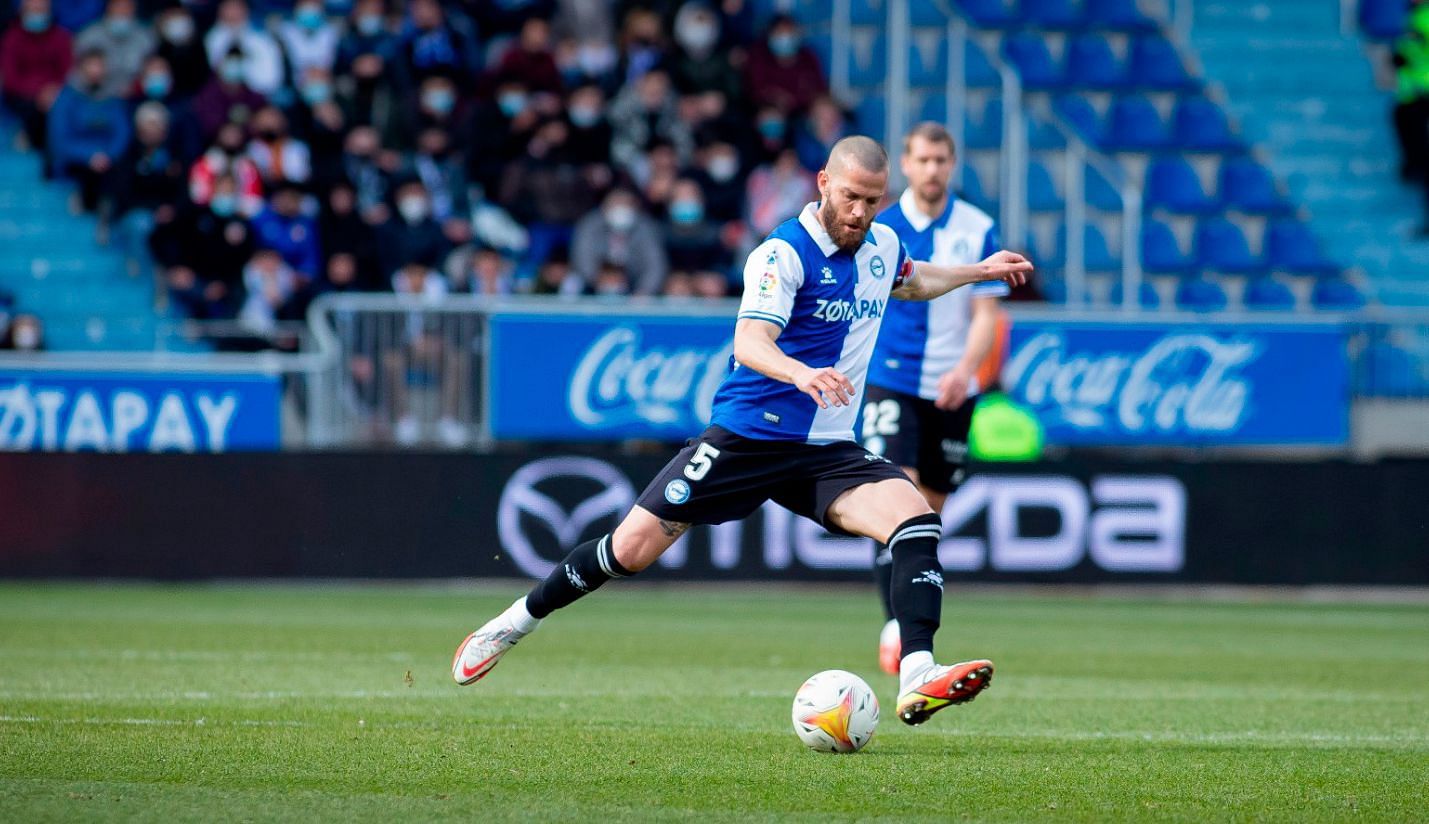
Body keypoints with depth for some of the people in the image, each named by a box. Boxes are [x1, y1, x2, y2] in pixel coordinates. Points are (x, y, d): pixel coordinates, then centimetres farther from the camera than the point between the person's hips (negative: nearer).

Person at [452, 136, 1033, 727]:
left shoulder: (882, 246, 8)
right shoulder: (784, 253, -15)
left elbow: (910, 282, 36)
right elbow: (749, 344, -31)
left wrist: (978, 272, 28)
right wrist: (800, 372, -50)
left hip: (827, 451, 5)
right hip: (748, 438, -5)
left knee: (917, 522, -21)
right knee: (633, 547, -4)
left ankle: (917, 679, -30)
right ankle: (515, 623, 19)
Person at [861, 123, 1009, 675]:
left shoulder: (978, 231, 0)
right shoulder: (878, 229, 1)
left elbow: (986, 314, -5)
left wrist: (965, 370, -21)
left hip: (951, 391, 1)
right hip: (890, 382, -1)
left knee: (930, 510, 9)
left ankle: (912, 627, 23)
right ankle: (893, 622, -26)